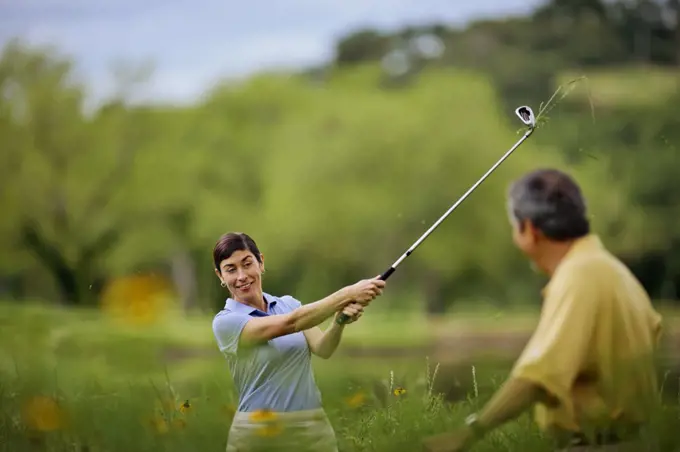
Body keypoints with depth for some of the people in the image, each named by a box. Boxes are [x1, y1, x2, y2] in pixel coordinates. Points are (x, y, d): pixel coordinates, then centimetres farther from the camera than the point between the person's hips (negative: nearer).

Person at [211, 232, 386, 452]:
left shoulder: (289, 304, 9)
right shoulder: (225, 322, -8)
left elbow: (321, 348, -8)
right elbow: (290, 323, -22)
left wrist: (340, 320, -28)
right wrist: (347, 294, -28)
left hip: (313, 428, 4)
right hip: (259, 433, -4)